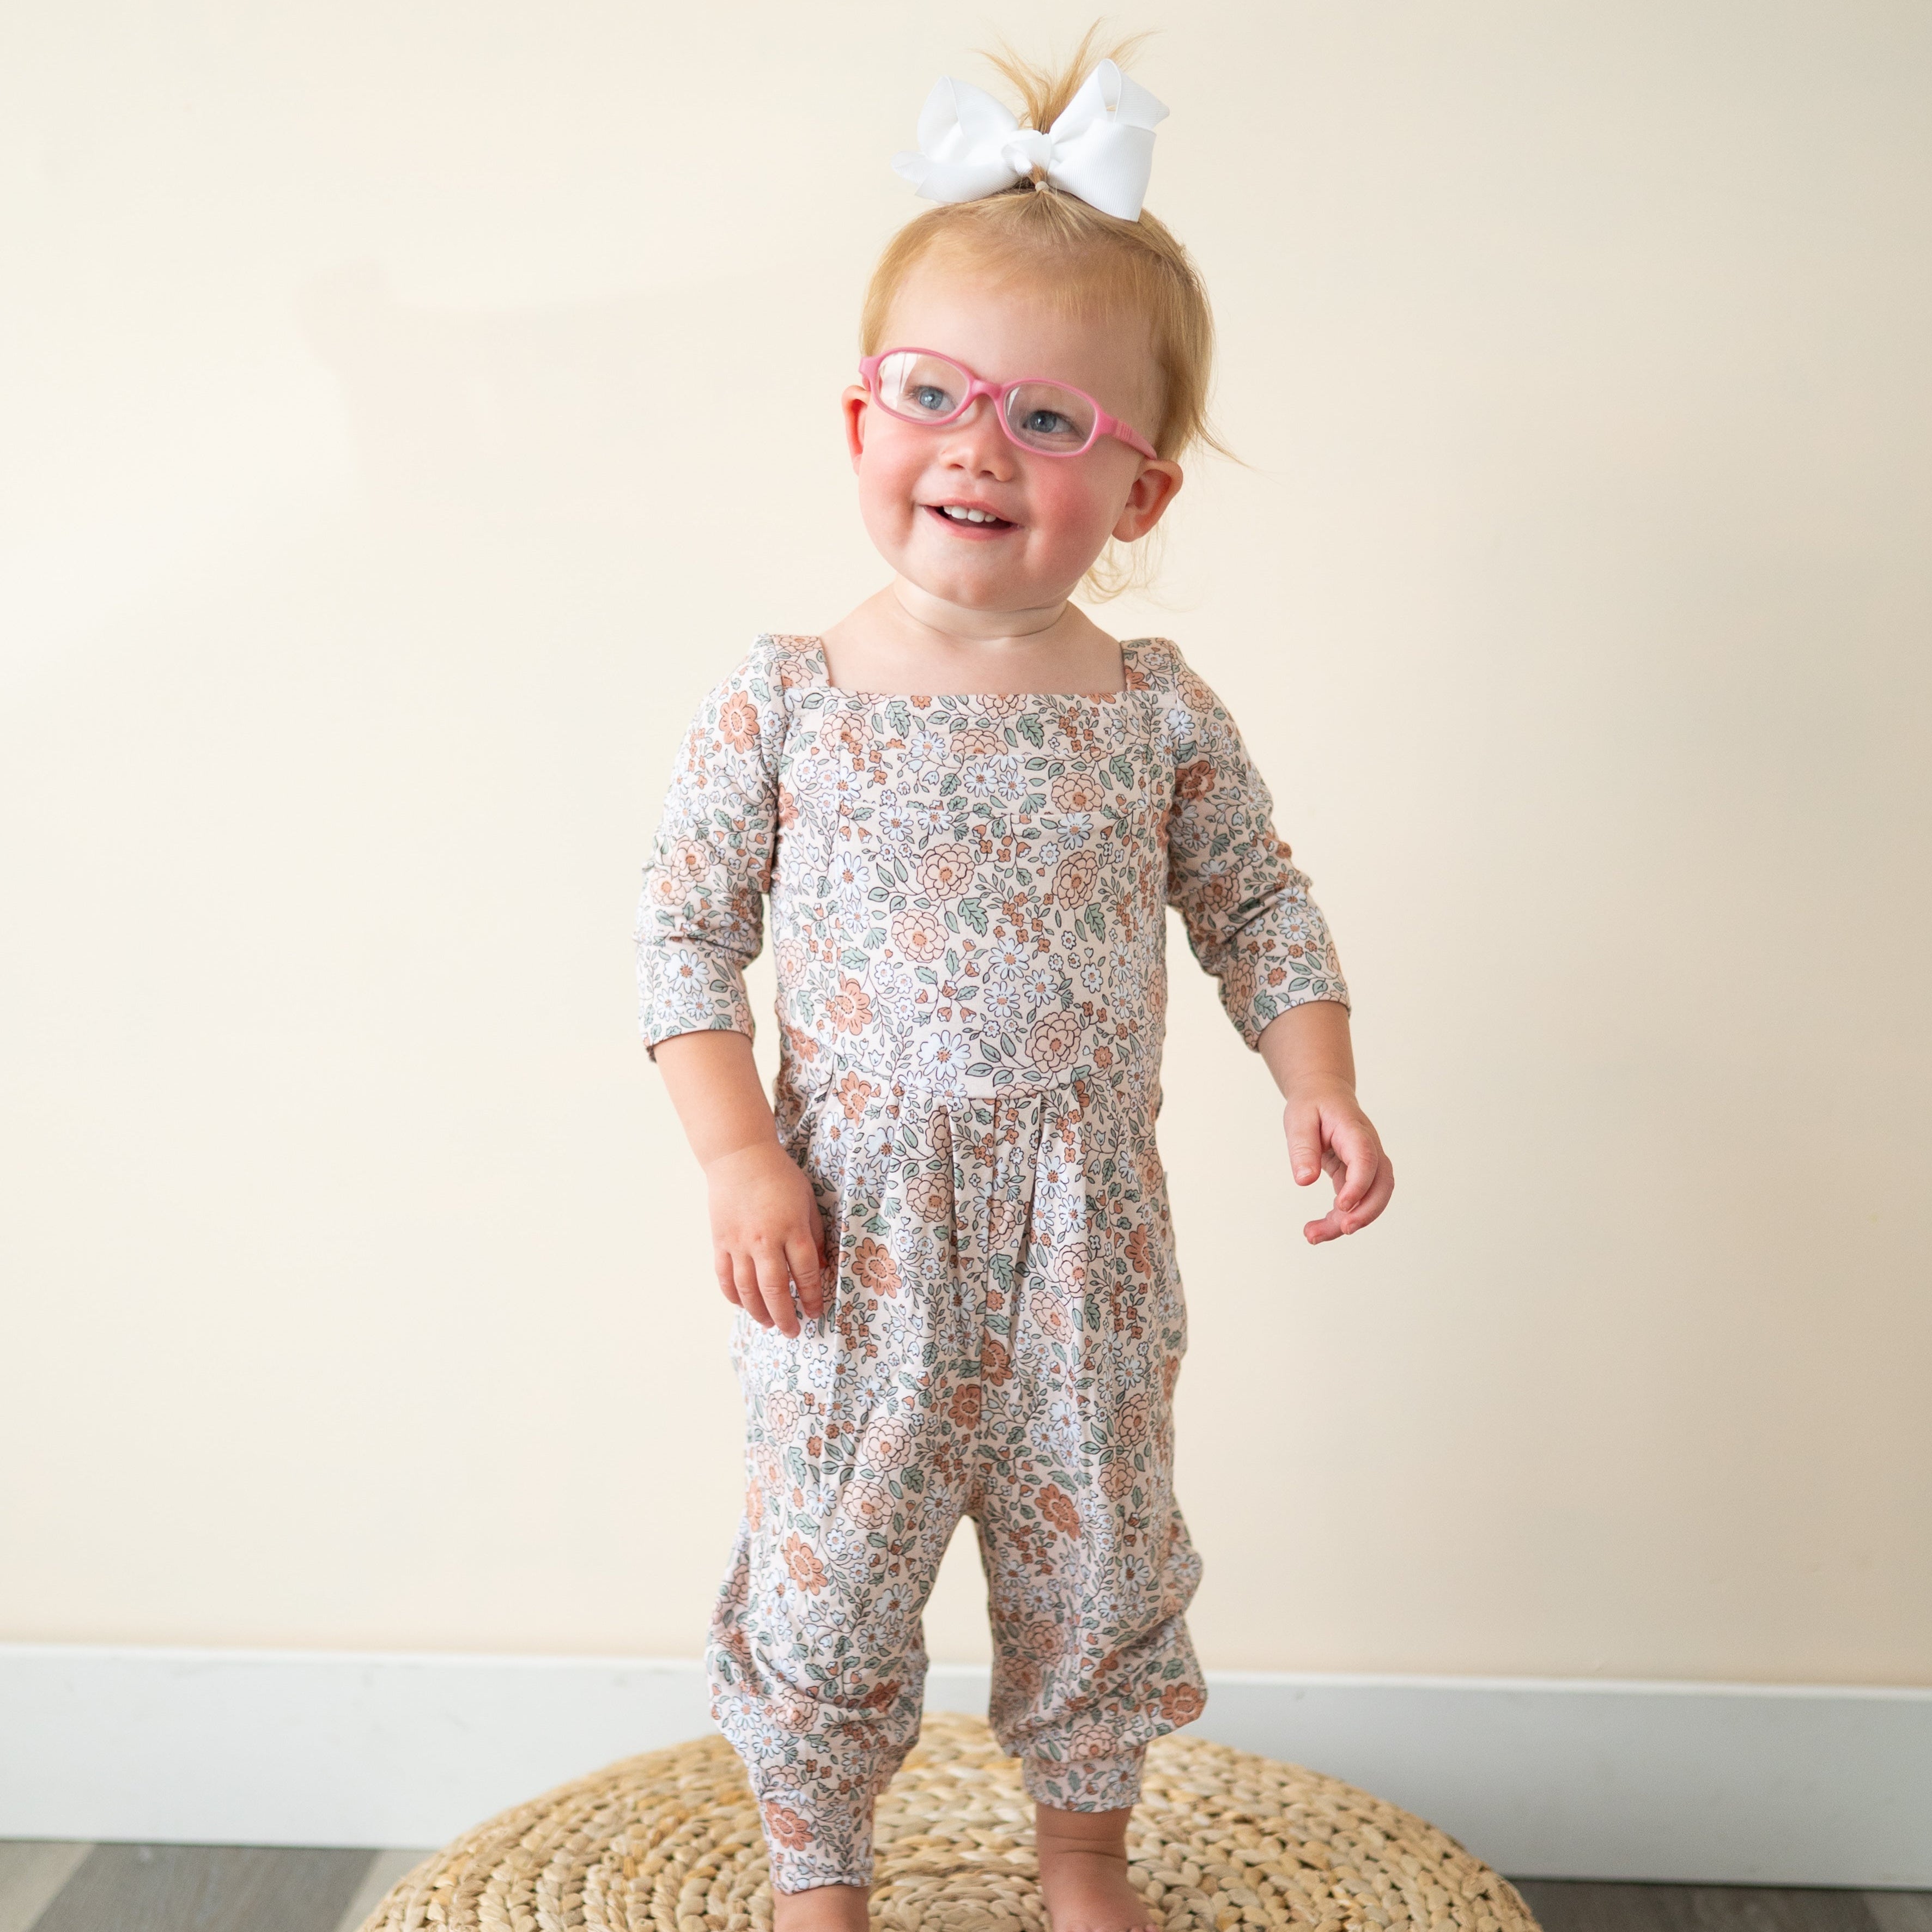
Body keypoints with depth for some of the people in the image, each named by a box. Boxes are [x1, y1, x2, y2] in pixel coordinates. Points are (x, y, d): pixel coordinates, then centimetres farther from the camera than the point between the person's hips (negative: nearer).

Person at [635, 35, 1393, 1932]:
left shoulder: (1158, 710, -4)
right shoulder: (784, 702, -9)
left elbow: (1255, 904, 7)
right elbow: (685, 927, -4)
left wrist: (1319, 1080, -8)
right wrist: (738, 1156, -11)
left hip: (1086, 1234, 2)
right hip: (856, 1231, -2)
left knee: (1095, 1558, 18)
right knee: (827, 1575, 10)